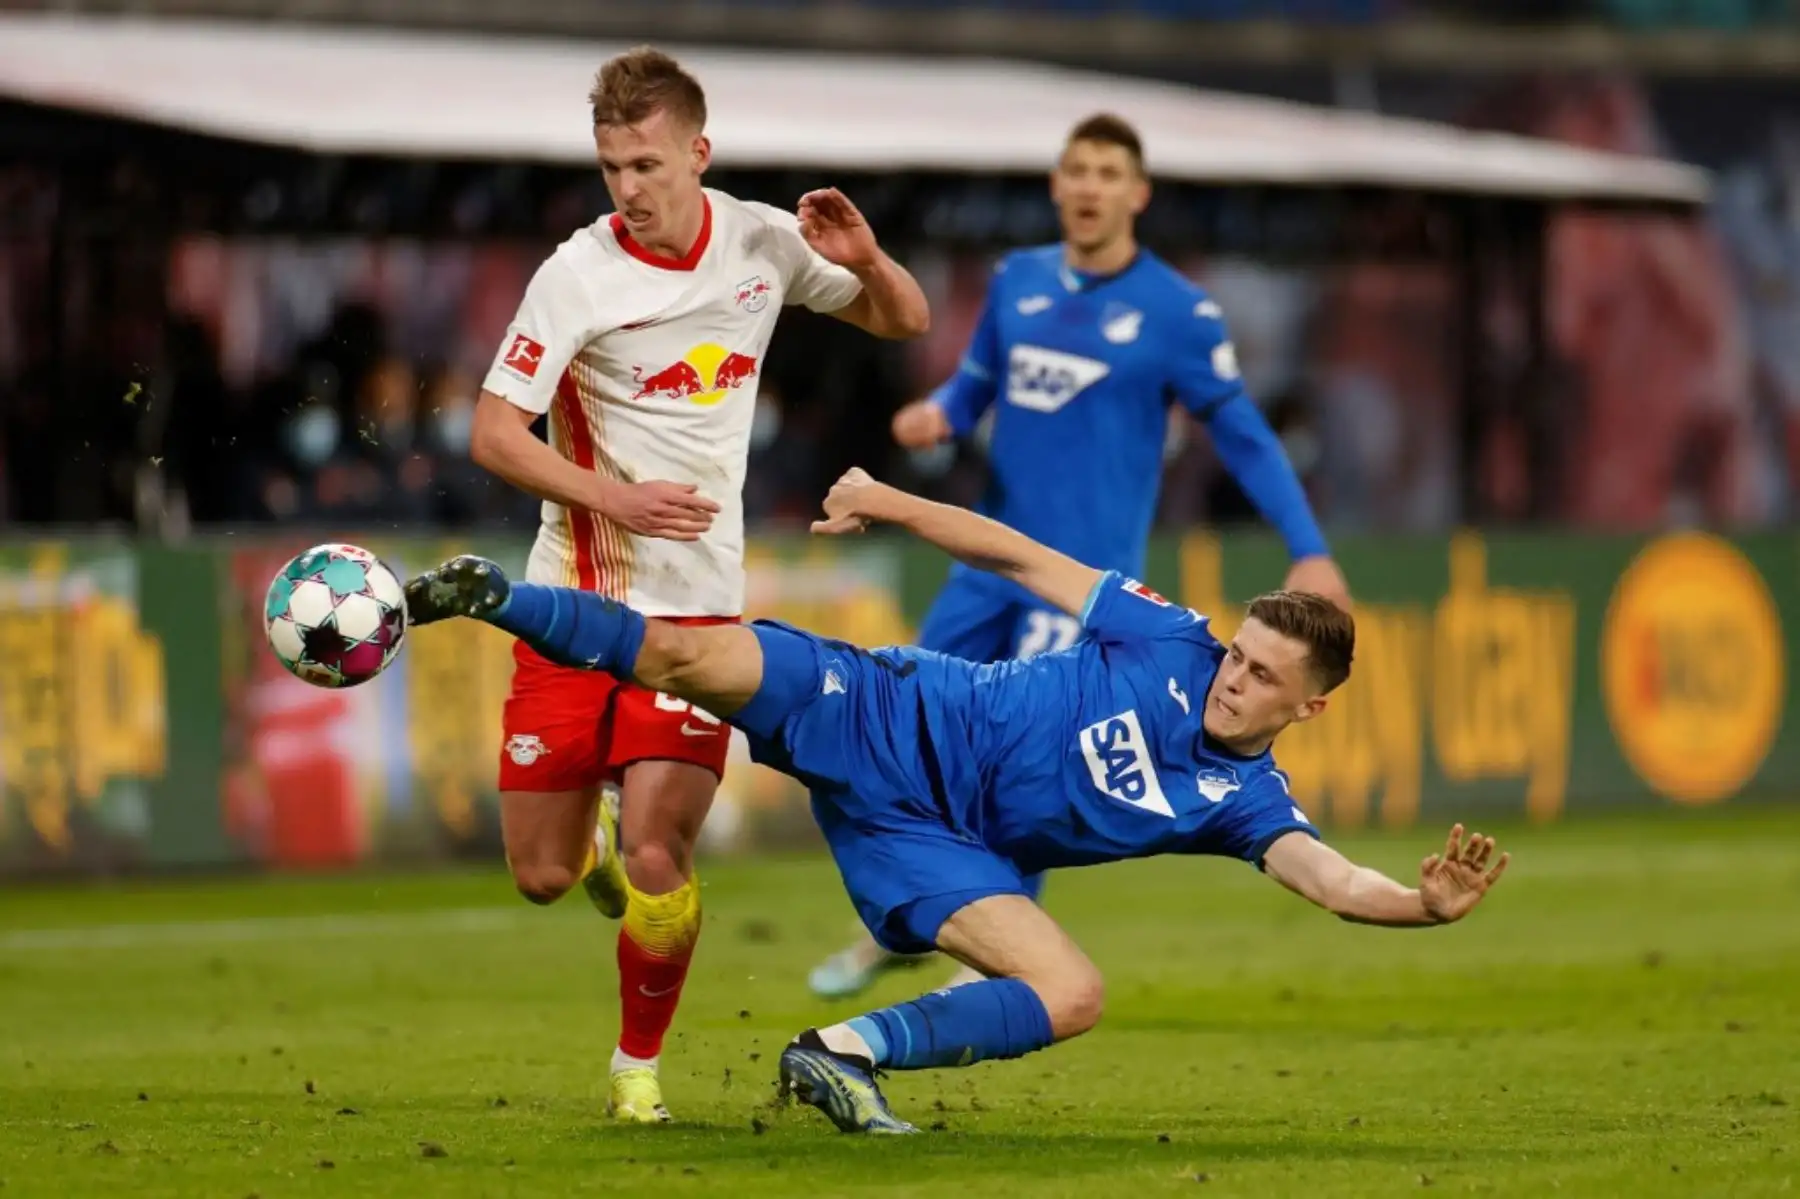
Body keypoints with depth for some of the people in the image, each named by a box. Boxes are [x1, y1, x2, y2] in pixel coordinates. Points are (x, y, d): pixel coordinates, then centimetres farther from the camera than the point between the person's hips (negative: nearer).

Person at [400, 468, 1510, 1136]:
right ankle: (492, 597, -3)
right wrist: (894, 505, -8)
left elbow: (1333, 880, -19)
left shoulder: (1244, 801, -3)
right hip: (892, 721, -2)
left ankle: (846, 1054, -11)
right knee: (694, 656, -24)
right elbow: (1022, 557, 0)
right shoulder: (1171, 643, -6)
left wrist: (1429, 903, -40)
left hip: (937, 843, 2)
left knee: (1073, 997, -20)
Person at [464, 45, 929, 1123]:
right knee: (542, 876, 1)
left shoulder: (763, 244, -1)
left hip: (695, 603, 1)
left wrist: (864, 261, -9)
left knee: (656, 858, -15)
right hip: (574, 594, -1)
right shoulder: (579, 274, -11)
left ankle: (640, 1063, 7)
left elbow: (906, 322, 13)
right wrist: (615, 499, -24)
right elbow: (494, 434, -11)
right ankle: (599, 838, 39)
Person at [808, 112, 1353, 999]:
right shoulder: (1017, 280, 7)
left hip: (1086, 573, -5)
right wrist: (935, 416, -5)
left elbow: (1243, 436, -3)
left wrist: (1309, 550, -9)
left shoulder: (1177, 312, -7)